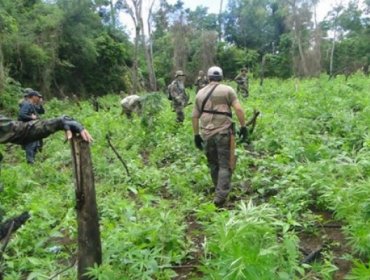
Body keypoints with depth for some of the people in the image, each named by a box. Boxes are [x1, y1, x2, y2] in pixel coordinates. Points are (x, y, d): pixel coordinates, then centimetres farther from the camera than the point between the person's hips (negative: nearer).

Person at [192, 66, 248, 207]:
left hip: (207, 134, 4)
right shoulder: (227, 90, 1)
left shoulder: (200, 93, 13)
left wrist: (196, 135, 20)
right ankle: (220, 197, -7)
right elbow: (238, 109, -9)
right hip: (223, 132, -4)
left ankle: (220, 193, 31)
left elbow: (195, 116, 14)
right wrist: (243, 126, -2)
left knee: (213, 165, 18)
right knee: (225, 165, 1)